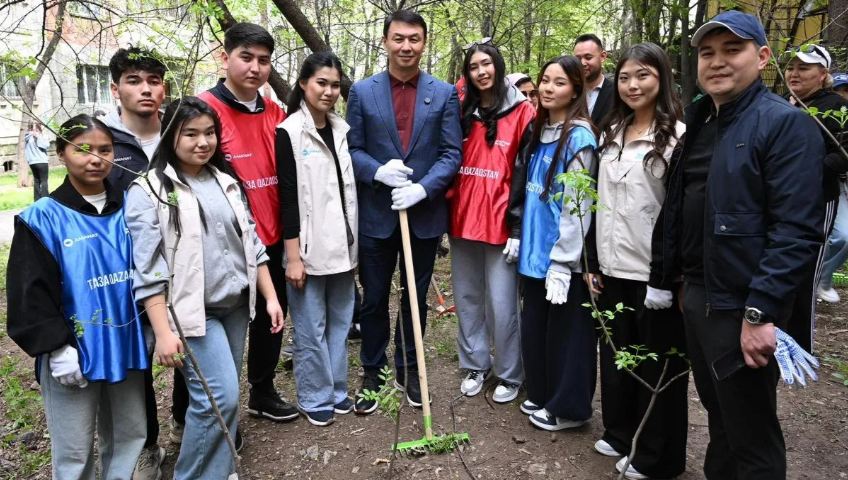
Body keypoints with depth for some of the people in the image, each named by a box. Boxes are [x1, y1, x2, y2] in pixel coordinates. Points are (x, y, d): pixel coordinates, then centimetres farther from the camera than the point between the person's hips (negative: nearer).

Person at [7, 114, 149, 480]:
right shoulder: (43, 218, -9)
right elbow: (32, 293, -9)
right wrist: (57, 348, -14)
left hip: (125, 344, 4)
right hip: (74, 350, -4)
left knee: (130, 435, 17)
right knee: (74, 451, 10)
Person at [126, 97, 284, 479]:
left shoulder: (226, 183, 10)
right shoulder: (149, 191, -8)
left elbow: (251, 243, 13)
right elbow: (148, 270, -13)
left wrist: (271, 297, 9)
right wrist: (163, 332, -18)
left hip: (236, 305, 6)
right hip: (191, 312, -6)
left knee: (224, 396, 13)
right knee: (220, 397, -10)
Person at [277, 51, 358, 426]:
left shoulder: (342, 130, 9)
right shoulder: (288, 132, -8)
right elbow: (287, 197, -12)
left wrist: (355, 242, 14)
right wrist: (293, 256, -14)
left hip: (342, 246, 6)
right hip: (308, 248, -5)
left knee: (340, 323, 14)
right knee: (311, 329, 4)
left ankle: (336, 390, 29)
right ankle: (315, 398, 21)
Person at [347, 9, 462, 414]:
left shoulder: (444, 93, 1)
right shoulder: (362, 91, 1)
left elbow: (452, 153, -3)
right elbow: (351, 149, 1)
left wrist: (422, 188, -17)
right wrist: (377, 171, -19)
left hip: (425, 214, 1)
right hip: (376, 215, 0)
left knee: (416, 299, 14)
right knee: (374, 300, 11)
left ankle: (409, 370, 33)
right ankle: (372, 374, 29)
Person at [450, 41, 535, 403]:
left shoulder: (522, 113, -2)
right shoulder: (462, 113, 11)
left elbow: (526, 174, -7)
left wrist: (517, 227, -12)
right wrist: (446, 215, 4)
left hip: (501, 224, -5)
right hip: (463, 221, 5)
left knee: (502, 304, -1)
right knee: (466, 299, 13)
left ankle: (510, 375, 17)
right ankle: (474, 365, 28)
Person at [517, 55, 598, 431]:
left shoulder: (579, 137, -13)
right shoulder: (539, 131, 12)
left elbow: (577, 206, -17)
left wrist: (561, 262, -18)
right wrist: (519, 235, 16)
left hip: (561, 256, -8)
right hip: (534, 251, 8)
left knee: (565, 331, 5)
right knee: (534, 326, 16)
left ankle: (567, 407, 21)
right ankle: (541, 394, 33)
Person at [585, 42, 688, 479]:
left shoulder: (678, 136, -9)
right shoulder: (611, 135, 12)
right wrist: (593, 262, 12)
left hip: (655, 273, -6)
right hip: (613, 269, 6)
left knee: (658, 366, 7)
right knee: (615, 356, 17)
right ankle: (620, 435, 36)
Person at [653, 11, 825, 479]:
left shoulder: (786, 124, -11)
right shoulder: (698, 123, 12)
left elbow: (796, 230, -19)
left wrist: (761, 312, -23)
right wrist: (666, 277, 14)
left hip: (742, 309, -7)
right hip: (697, 298, 7)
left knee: (752, 436, 6)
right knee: (719, 415, 22)